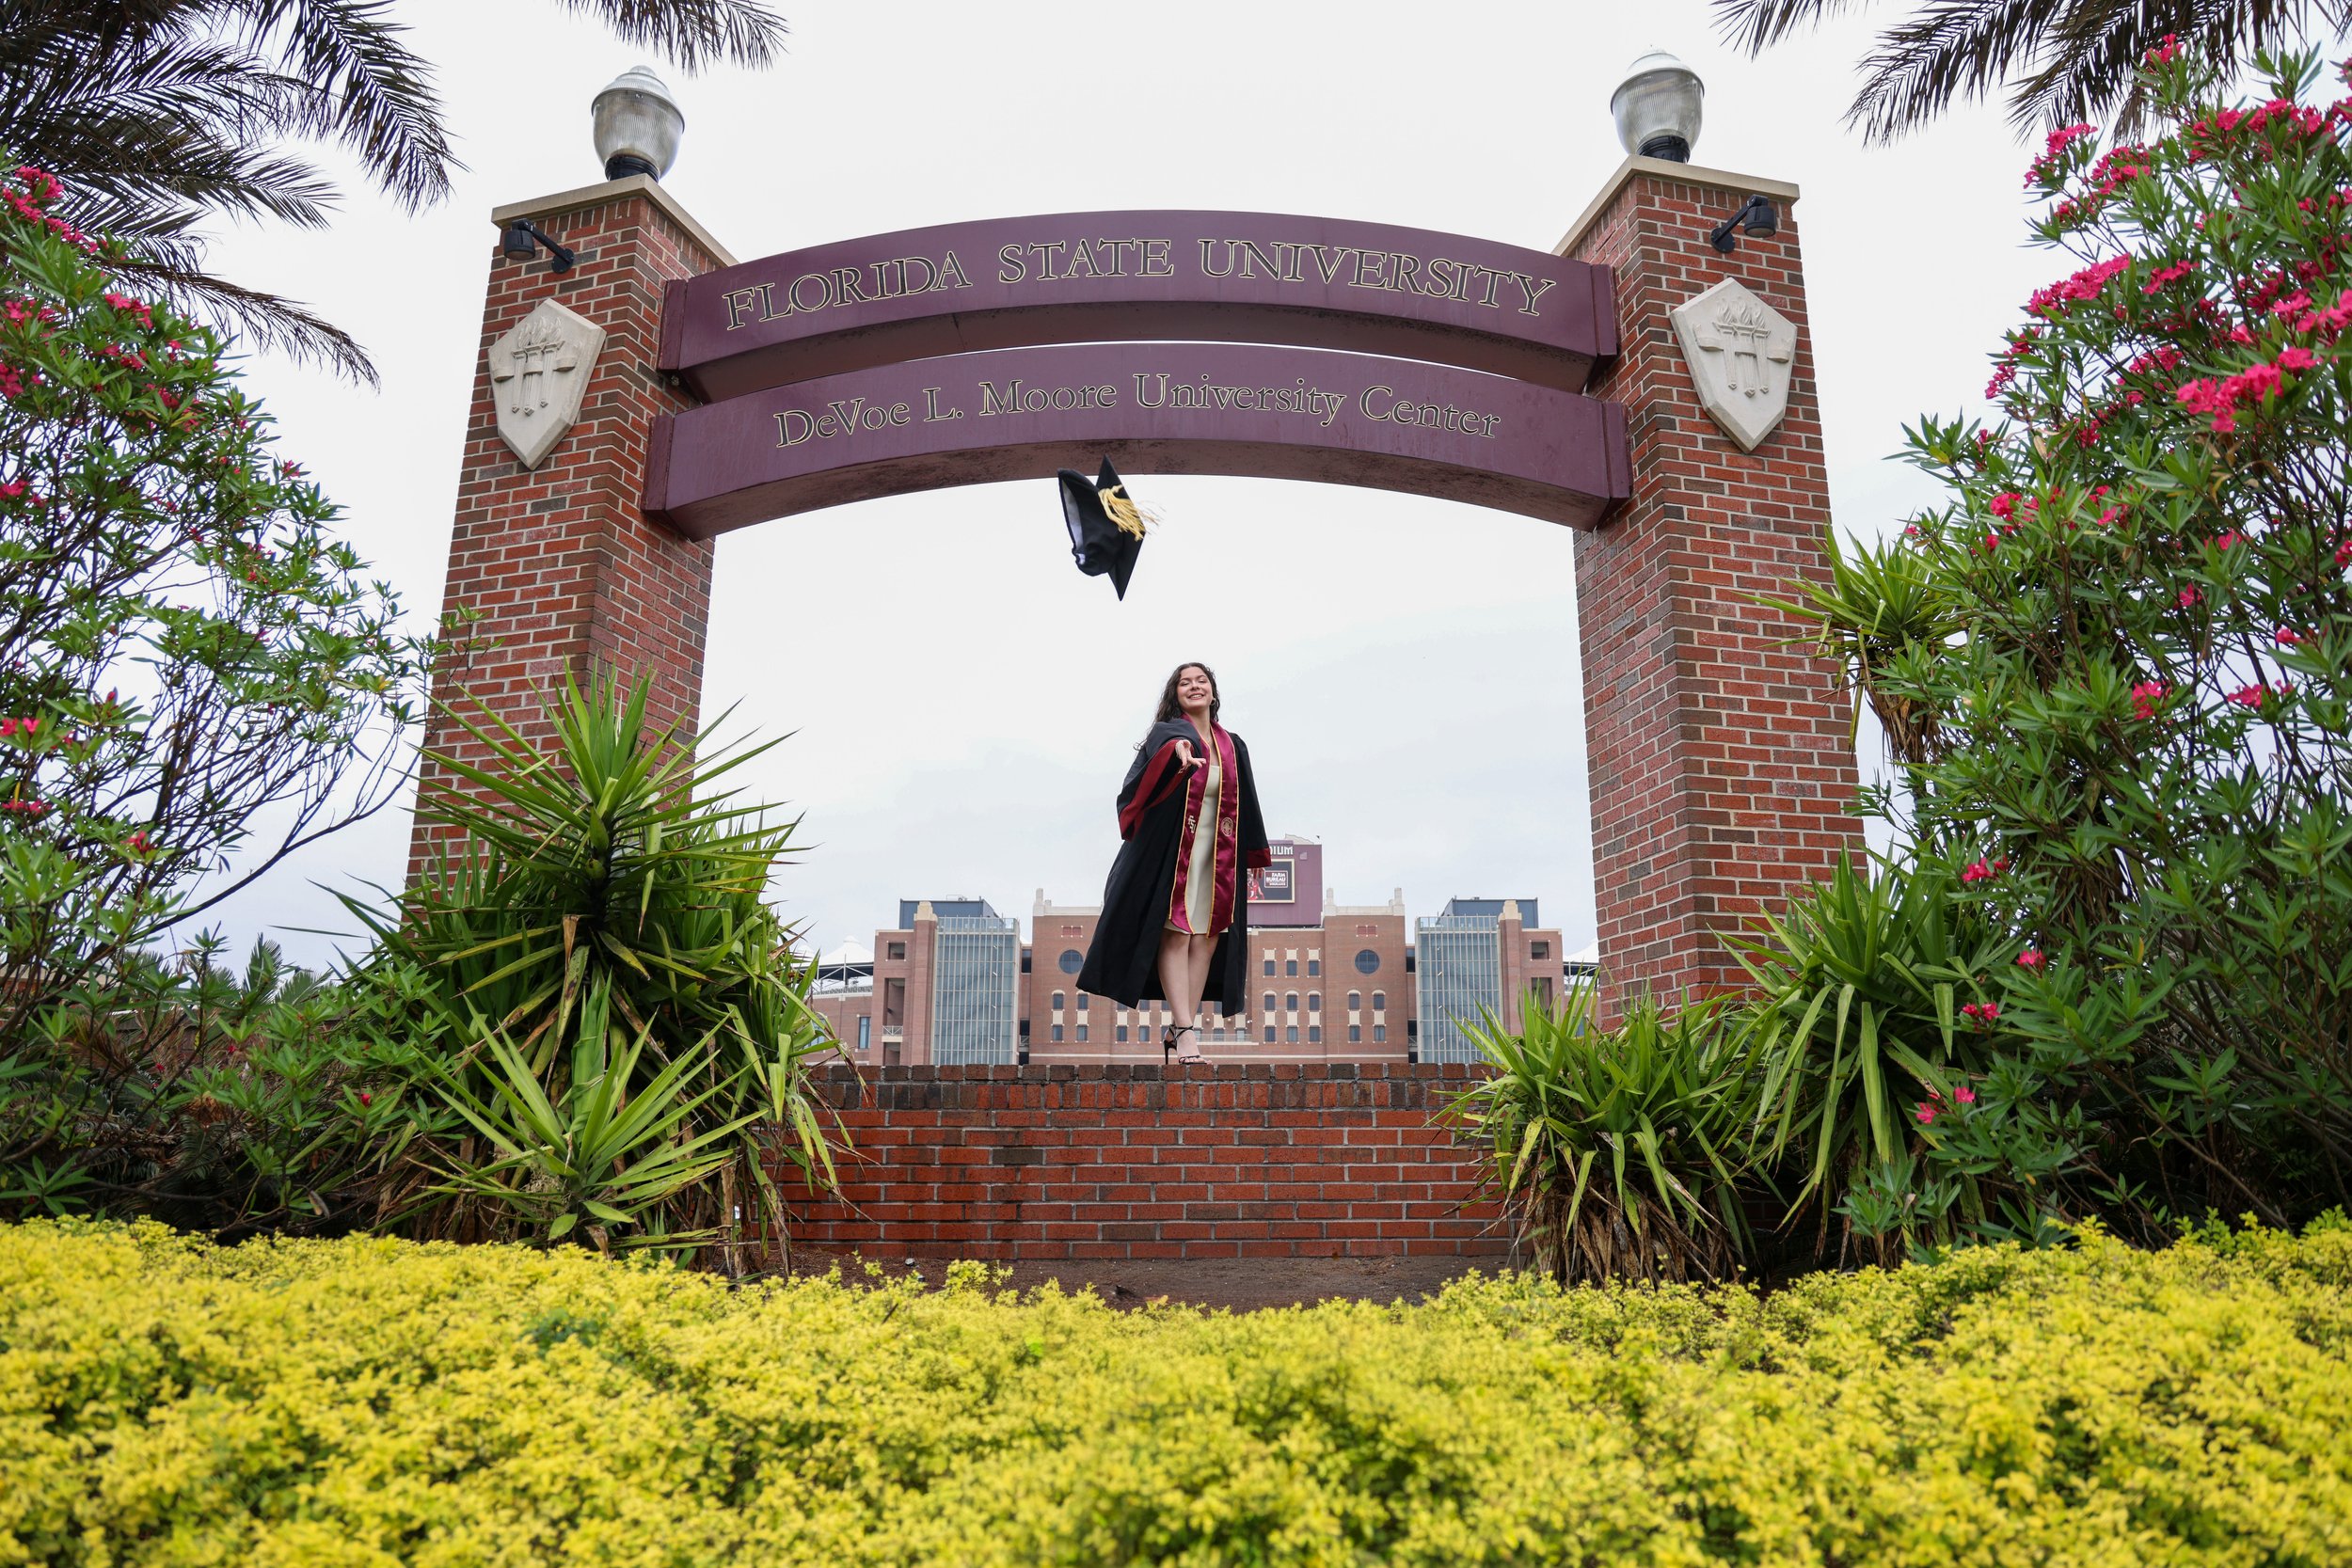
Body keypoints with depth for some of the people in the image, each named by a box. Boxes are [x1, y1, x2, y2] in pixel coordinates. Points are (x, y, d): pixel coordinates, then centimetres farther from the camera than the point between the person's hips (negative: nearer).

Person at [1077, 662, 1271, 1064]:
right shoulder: (1167, 731, -1)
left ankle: (1179, 1030, 4)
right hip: (1172, 849, -5)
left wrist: (1249, 859, 13)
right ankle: (1185, 1031, -15)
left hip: (1218, 856, 5)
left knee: (1205, 938, 0)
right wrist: (1180, 747, -52)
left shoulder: (1233, 747, 14)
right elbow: (1168, 739, -28)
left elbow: (1245, 809, 17)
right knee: (1175, 935, -11)